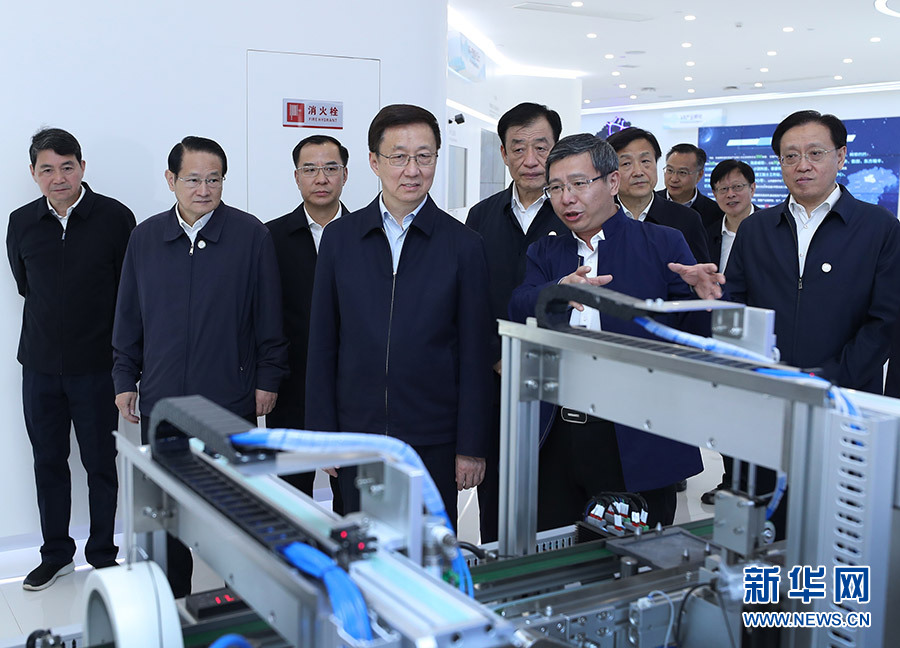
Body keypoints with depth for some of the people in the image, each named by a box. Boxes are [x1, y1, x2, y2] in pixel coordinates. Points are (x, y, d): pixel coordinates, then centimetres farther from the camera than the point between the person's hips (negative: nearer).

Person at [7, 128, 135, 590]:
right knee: (48, 461, 13)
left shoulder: (115, 217, -9)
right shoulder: (21, 223, 2)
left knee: (100, 463, 7)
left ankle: (103, 556, 23)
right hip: (40, 365, 4)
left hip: (96, 365, -3)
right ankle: (56, 555, 30)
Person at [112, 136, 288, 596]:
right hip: (160, 399, 3)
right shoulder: (146, 237, 6)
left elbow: (268, 315, -1)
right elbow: (129, 316, 12)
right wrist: (124, 379, 10)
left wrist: (267, 378, -3)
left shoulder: (251, 235, -4)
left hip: (231, 400, -3)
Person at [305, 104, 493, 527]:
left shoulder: (463, 245, -1)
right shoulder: (339, 238, 4)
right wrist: (322, 434, 2)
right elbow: (322, 345, 6)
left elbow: (475, 354, -1)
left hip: (433, 443, -1)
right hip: (357, 436, 2)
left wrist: (472, 448, -3)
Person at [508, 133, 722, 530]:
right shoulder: (545, 252, 12)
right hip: (555, 443, 3)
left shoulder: (662, 245, 2)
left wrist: (706, 300, -25)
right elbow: (520, 310, -7)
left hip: (636, 450, -3)